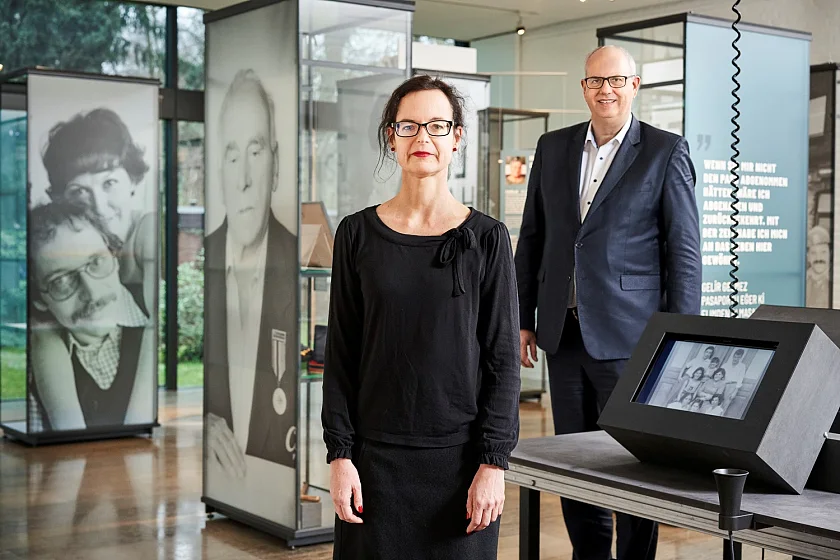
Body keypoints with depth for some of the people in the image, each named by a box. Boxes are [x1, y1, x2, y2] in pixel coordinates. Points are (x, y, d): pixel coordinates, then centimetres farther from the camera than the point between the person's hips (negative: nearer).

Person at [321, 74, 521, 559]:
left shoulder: (487, 238, -1)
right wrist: (340, 455, -3)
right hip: (377, 455, 1)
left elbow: (503, 359, -1)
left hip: (459, 456, -1)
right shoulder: (358, 233, 3)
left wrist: (493, 464, -7)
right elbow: (341, 354, 4)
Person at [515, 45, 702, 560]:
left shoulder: (666, 152, -2)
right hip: (564, 333, 5)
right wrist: (524, 319, 11)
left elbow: (684, 251, -4)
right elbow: (532, 238, 15)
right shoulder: (553, 148, 11)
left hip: (628, 337, -4)